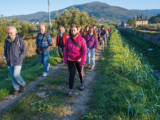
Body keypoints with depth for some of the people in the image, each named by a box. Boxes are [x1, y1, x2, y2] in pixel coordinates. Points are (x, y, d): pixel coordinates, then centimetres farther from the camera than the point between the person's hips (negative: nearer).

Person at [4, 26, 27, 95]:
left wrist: (19, 59, -15)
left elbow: (24, 51, -7)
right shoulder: (7, 40, 5)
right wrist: (5, 57, 5)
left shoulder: (20, 40, -9)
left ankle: (23, 84, 18)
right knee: (12, 76, 9)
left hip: (17, 62, -5)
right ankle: (16, 89, 24)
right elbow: (5, 50, 18)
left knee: (16, 75, -10)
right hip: (9, 62, 5)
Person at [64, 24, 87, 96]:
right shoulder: (68, 39, -6)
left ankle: (82, 83, 43)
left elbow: (84, 51, -16)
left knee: (81, 72, 18)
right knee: (71, 74, -3)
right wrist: (65, 60, 5)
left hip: (79, 59, -1)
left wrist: (83, 61, -22)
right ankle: (70, 89, 5)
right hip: (70, 60, 1)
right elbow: (66, 50, 4)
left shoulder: (82, 39, -15)